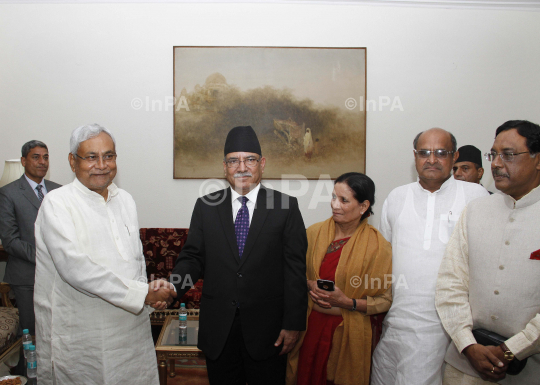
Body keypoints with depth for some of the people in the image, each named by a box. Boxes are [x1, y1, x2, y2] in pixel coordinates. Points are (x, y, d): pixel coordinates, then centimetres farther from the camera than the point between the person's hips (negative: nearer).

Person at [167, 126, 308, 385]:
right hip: (217, 330, 2)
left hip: (267, 329, -1)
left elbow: (295, 268, -6)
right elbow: (192, 257, 3)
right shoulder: (205, 207, 4)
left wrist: (293, 324, -8)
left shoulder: (285, 206, -4)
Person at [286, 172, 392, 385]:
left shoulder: (378, 246, -11)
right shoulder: (314, 232, -1)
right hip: (310, 326, 3)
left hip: (349, 334, -3)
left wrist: (348, 302, -19)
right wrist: (309, 285, -10)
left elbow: (385, 300, -7)